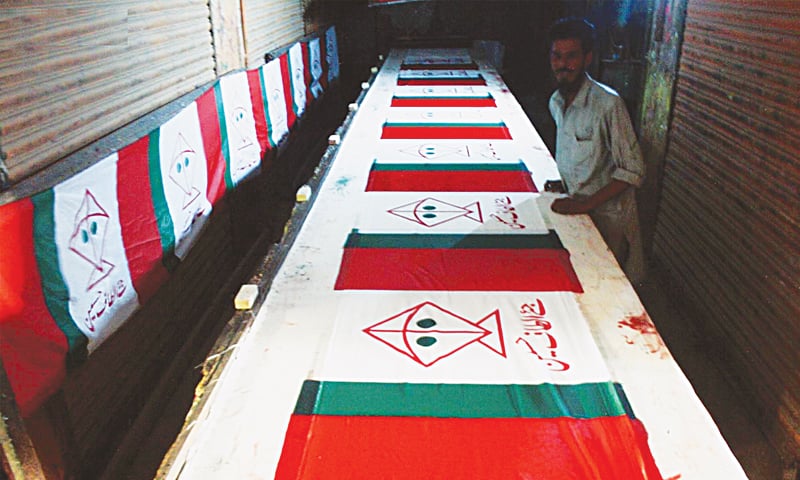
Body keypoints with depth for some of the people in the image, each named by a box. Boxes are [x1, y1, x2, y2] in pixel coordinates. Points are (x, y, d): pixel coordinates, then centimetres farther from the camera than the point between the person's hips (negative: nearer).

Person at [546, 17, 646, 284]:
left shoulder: (608, 104, -23)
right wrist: (562, 181, 5)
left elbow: (632, 171, -22)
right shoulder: (555, 102, 1)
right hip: (576, 207, 6)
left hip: (606, 215, -6)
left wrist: (586, 204, -24)